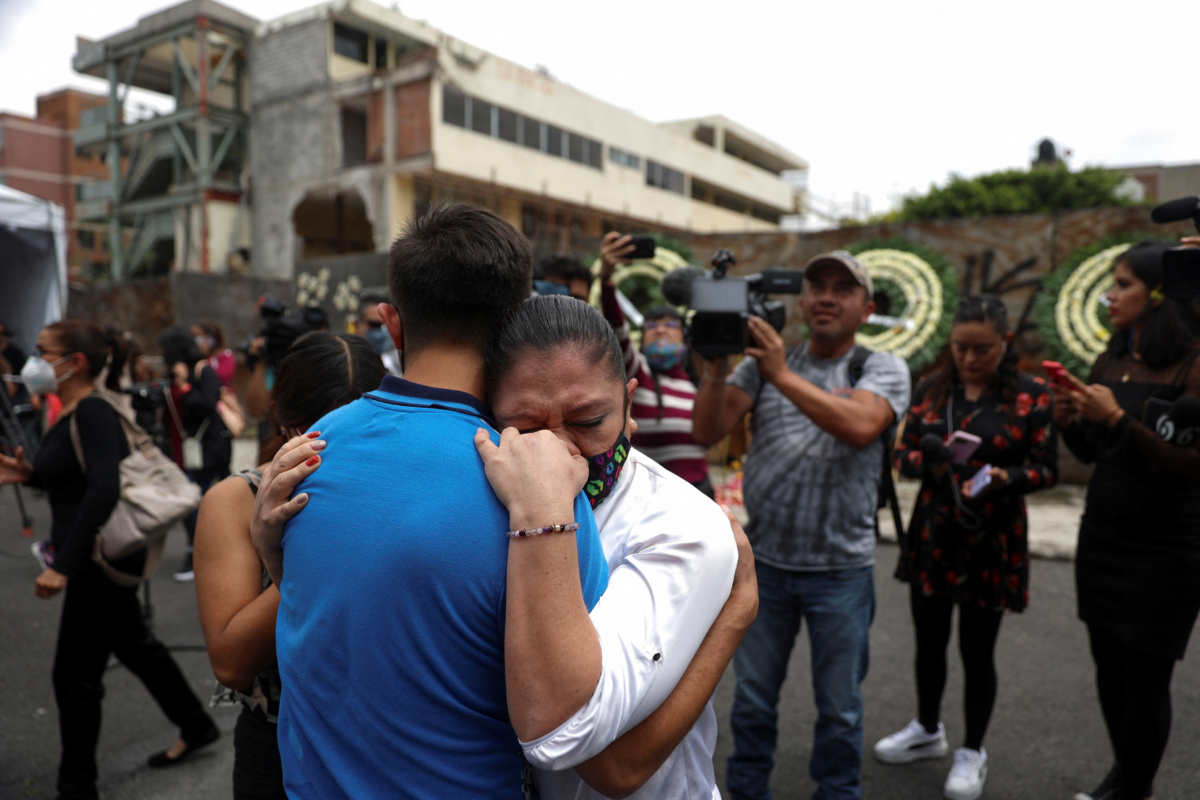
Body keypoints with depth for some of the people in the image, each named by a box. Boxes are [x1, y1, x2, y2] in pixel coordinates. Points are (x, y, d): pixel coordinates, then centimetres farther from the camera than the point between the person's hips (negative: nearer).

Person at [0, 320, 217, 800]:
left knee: (75, 676, 3)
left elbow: (103, 491, -30)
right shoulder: (72, 414, 9)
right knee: (133, 644, 22)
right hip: (96, 557, 10)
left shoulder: (94, 414, -20)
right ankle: (196, 728, 39)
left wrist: (62, 567, -31)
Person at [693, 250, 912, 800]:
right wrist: (717, 368, -19)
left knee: (839, 710, 15)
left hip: (841, 570, -1)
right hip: (764, 562, 2)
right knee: (752, 700, 16)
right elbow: (707, 432, -6)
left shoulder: (882, 369, -2)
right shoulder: (763, 361, 3)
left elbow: (860, 425, -24)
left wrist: (783, 376, -26)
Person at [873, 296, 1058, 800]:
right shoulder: (931, 390, 4)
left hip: (991, 541, -3)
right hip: (933, 535, 4)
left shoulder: (1030, 396, -5)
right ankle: (927, 730, 39)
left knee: (977, 650, 7)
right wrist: (929, 460, -16)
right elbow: (903, 453, 5)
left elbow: (1047, 469, -5)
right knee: (929, 641, 17)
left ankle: (972, 753, 28)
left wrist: (1003, 478, -24)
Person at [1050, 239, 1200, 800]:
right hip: (1103, 535, 6)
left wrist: (1117, 418, -24)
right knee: (1107, 664, 14)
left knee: (1146, 675, 5)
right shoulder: (1110, 361, 6)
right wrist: (1068, 421, -6)